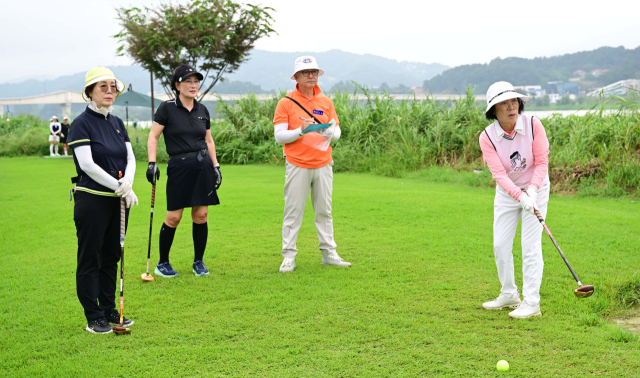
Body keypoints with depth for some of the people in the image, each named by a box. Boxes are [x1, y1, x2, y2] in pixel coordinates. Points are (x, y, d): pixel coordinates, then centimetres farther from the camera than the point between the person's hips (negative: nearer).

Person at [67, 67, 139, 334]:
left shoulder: (117, 123, 12)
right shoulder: (82, 123, -8)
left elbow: (130, 157, 8)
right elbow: (87, 164, -16)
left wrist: (127, 181, -13)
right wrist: (119, 186, -17)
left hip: (118, 200, 7)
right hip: (92, 199, -6)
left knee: (112, 257, 12)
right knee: (90, 259, 1)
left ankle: (109, 310, 22)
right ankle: (94, 318, 8)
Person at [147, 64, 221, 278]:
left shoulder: (202, 110, 9)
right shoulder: (167, 108, -4)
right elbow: (153, 137, -4)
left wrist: (216, 166, 12)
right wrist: (152, 163, -14)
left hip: (203, 166, 4)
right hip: (179, 167, -4)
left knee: (201, 215, 4)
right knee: (173, 218, -3)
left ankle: (198, 262, 18)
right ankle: (162, 263, 13)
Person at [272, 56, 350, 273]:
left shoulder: (326, 102, 11)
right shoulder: (286, 103, 0)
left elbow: (337, 133, 9)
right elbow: (279, 136, -5)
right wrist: (301, 130, -20)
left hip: (323, 165, 4)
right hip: (297, 166, -3)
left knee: (324, 211, 9)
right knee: (293, 212, -1)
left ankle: (329, 253, 17)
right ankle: (289, 256, 5)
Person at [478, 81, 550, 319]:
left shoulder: (533, 125, -20)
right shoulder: (487, 137, -18)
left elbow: (542, 162, -15)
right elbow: (499, 174, -23)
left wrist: (532, 190, -29)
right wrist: (521, 197, -37)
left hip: (535, 188, -3)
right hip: (507, 192, 3)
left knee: (530, 244, -7)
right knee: (500, 244, 6)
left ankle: (531, 303, 0)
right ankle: (509, 295, 26)